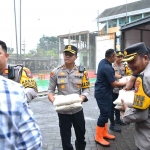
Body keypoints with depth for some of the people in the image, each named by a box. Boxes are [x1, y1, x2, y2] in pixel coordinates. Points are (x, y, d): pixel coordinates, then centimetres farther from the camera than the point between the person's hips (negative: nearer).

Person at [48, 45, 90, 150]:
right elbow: (50, 90, -1)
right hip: (63, 111, -1)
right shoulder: (56, 72, -4)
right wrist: (54, 101, -20)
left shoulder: (82, 71, -2)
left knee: (81, 135, 19)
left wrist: (81, 98, -20)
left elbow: (86, 89, -1)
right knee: (65, 137, 11)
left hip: (77, 110, 1)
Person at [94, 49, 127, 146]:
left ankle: (104, 133, 29)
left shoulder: (103, 61, 2)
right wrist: (127, 83, -11)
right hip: (103, 94, -10)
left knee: (106, 113, 17)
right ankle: (99, 137, 9)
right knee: (104, 114, -2)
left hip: (104, 92, 10)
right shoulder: (107, 68, -27)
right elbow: (114, 84, -21)